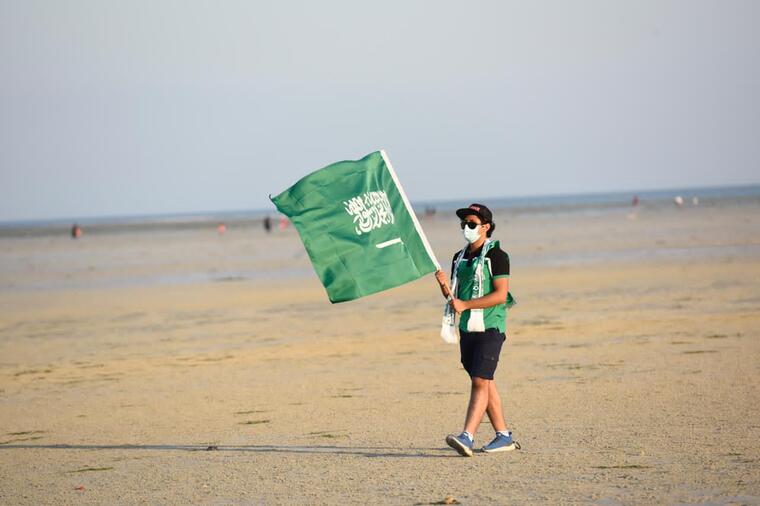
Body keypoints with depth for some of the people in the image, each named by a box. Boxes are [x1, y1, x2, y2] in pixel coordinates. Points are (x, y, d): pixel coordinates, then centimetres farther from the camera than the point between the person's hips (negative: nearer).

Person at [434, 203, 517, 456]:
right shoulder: (459, 258, 14)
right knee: (485, 383, 10)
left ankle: (467, 437, -25)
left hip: (490, 328, -8)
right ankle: (503, 436, 18)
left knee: (480, 381, -15)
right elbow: (453, 297, 18)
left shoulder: (496, 255, -8)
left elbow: (501, 295, -16)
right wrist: (444, 286, -5)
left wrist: (465, 304, -21)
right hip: (467, 329, 8)